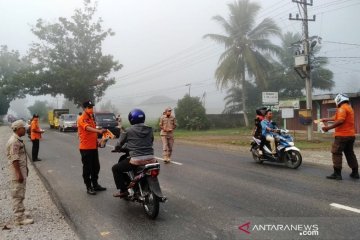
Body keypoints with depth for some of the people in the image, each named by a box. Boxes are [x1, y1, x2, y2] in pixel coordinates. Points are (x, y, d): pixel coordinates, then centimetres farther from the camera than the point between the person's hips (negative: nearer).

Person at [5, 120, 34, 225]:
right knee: (18, 195, -4)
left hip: (21, 170, 10)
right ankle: (19, 218, 2)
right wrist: (19, 174, -23)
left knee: (20, 194, 18)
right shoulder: (14, 141, -19)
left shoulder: (18, 140, 12)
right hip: (17, 170, -10)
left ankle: (20, 213, 30)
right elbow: (15, 159, -22)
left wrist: (25, 169, 23)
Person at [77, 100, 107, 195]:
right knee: (87, 168, 0)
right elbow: (88, 128, -33)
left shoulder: (91, 118, 15)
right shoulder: (82, 119, -13)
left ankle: (95, 184, 27)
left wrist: (97, 141, 14)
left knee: (96, 167, 14)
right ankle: (88, 187, 9)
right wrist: (99, 131, -48)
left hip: (93, 147, 8)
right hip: (85, 148, -8)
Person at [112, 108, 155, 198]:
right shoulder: (150, 129, 8)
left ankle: (123, 190, 12)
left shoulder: (128, 131, -2)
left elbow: (118, 145, 6)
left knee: (115, 168, 16)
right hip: (150, 159, 5)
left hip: (136, 160, -4)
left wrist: (118, 148, 29)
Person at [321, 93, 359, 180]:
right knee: (350, 153, 15)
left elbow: (340, 121, -25)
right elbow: (337, 117, 28)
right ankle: (355, 172, 19)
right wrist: (327, 119, 35)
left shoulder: (342, 108, -12)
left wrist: (328, 127, -23)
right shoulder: (349, 108, 19)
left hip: (342, 135, -9)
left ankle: (337, 173, -5)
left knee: (336, 153, -4)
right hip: (350, 135, 9)